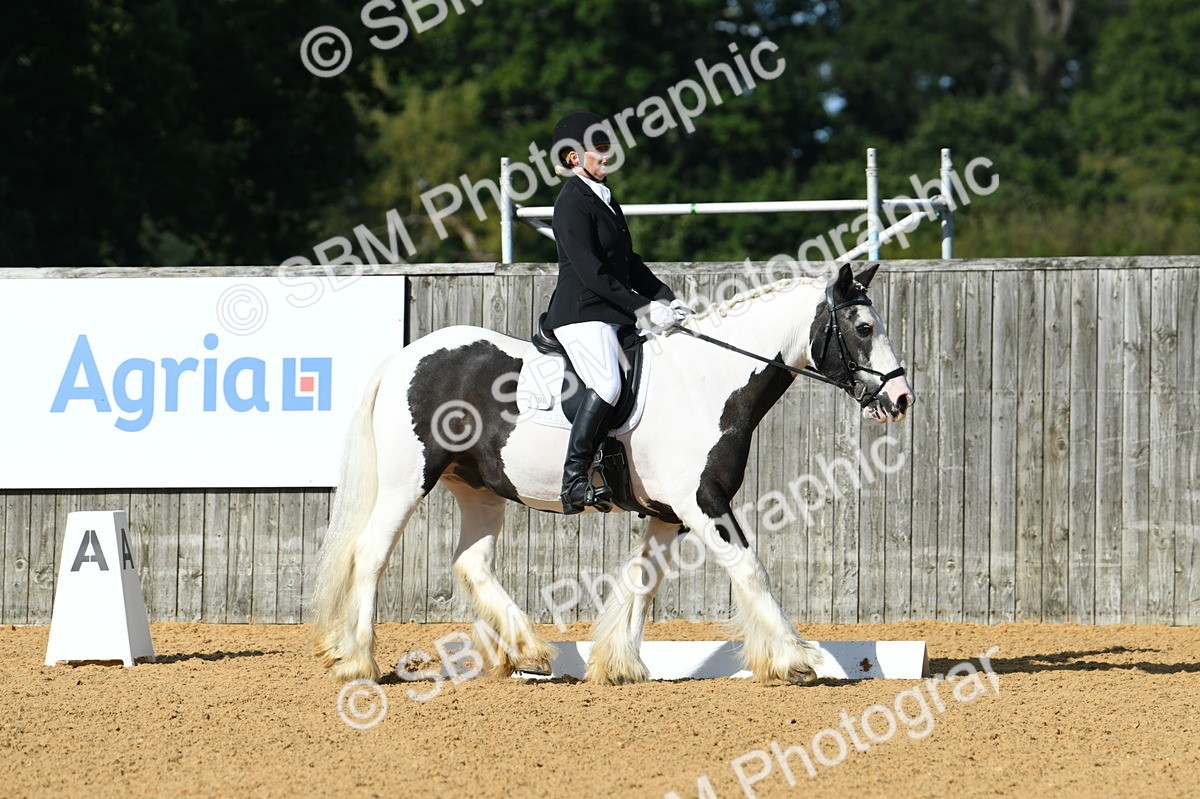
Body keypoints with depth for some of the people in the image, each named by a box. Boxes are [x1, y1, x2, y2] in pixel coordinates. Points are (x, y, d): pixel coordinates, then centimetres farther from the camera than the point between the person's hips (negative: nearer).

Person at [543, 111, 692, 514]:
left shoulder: (604, 200, 18)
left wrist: (666, 299, 11)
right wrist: (641, 308, -18)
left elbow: (629, 262, 23)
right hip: (581, 312, -10)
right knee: (607, 385, -27)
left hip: (612, 314, 10)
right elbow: (591, 273, -18)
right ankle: (574, 481, -27)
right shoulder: (573, 204, -11)